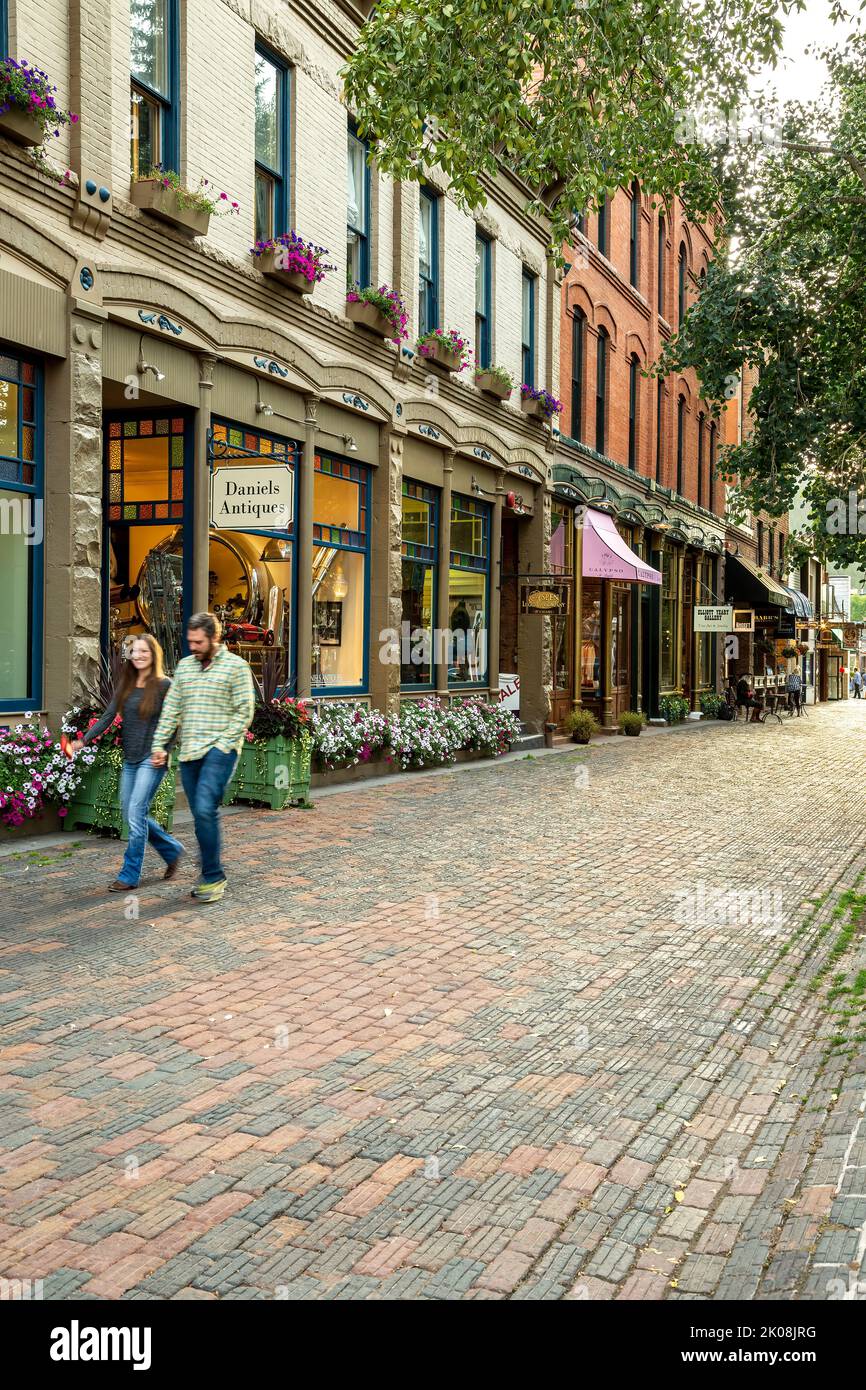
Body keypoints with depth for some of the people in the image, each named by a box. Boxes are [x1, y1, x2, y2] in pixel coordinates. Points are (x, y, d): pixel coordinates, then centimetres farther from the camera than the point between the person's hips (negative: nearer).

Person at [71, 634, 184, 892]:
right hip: (130, 759, 7)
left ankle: (129, 876, 1)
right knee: (132, 815, 10)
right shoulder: (126, 684, 10)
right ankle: (172, 850, 30)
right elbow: (109, 716, 5)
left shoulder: (163, 685, -7)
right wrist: (84, 740, -6)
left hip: (152, 758, -7)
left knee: (136, 813, -9)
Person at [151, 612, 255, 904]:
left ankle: (213, 877, -8)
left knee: (205, 809, -18)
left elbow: (244, 712, -6)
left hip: (219, 750, -6)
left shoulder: (236, 666, -2)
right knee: (201, 815, 7)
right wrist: (159, 745, 10)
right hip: (189, 753, 6)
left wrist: (221, 744, -12)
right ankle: (212, 877, 16)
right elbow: (171, 710, 16)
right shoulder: (184, 666, 15)